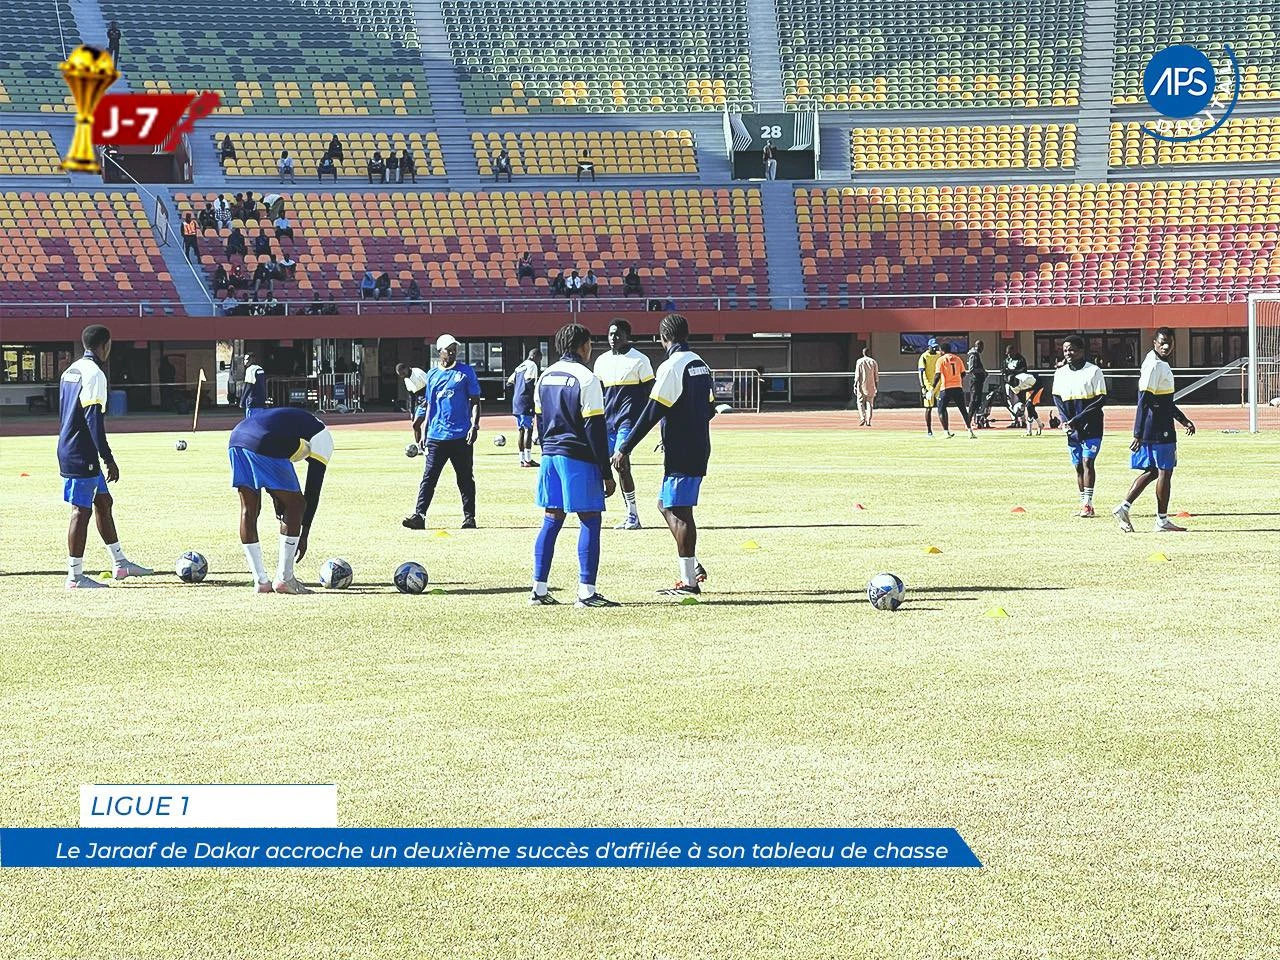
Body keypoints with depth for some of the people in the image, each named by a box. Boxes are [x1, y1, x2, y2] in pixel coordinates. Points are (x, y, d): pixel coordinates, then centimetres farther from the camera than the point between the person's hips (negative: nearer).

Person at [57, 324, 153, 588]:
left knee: (103, 502, 18)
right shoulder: (93, 374, -15)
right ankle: (75, 576, -3)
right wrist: (108, 459, -20)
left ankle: (119, 563, 25)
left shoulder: (71, 371, 15)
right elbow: (94, 419, -21)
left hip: (69, 450, 10)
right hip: (82, 455, -10)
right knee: (82, 511, -6)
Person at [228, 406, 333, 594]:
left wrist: (276, 497, 27)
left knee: (249, 511, 16)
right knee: (295, 506, 10)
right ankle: (284, 578, 12)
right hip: (264, 446, -7)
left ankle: (260, 581, 19)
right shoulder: (321, 436, 16)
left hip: (236, 440, 7)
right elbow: (312, 492, 17)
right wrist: (304, 535, 24)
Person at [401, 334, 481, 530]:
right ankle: (419, 515, -9)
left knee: (465, 478, 5)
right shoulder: (432, 375, 13)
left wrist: (474, 426, -12)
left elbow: (475, 401, 1)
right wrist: (424, 433, 14)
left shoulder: (466, 372, 2)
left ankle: (469, 517, 11)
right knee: (428, 477, -5)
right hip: (436, 436, 3)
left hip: (461, 436, -3)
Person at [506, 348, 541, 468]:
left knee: (520, 430, 10)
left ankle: (522, 458, 11)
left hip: (516, 402, 8)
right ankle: (528, 459, -10)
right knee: (528, 429, -7)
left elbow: (510, 382, 19)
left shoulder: (519, 367, 19)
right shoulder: (532, 366, -6)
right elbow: (529, 381, -18)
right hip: (526, 402, -8)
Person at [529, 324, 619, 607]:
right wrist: (607, 474, -10)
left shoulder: (546, 376, 11)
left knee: (551, 520, 11)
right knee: (590, 521, -3)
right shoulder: (585, 378, -12)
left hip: (550, 455, 7)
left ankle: (539, 589, 10)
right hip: (579, 457, -7)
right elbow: (595, 428, -13)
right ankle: (586, 591, -7)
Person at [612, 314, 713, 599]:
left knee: (679, 512, -5)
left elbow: (652, 413, -18)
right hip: (699, 449, 9)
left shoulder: (672, 367, -14)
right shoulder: (701, 365, 12)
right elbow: (709, 410, 19)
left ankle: (689, 582, -4)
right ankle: (693, 567, 13)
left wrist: (625, 449, -15)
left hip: (680, 454, -9)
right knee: (666, 504, 17)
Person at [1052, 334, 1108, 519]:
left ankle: (1087, 503, -16)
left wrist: (1077, 419, -16)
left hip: (1091, 427, -5)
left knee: (1087, 462, -14)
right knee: (1078, 466, 7)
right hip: (1072, 429, 5)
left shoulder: (1093, 371, -7)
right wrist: (1065, 420, -4)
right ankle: (1085, 505, 13)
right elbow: (1057, 398, 14)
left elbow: (1101, 399, -10)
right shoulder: (1060, 373, 8)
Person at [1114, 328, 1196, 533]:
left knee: (1152, 471, 13)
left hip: (1162, 428, 10)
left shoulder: (1162, 365, 16)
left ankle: (1124, 508, 9)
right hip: (1158, 430, -10)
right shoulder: (1154, 366, -16)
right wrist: (1138, 435, -24)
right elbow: (1143, 402, -21)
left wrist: (1184, 420, 26)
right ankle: (1162, 520, 5)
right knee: (1164, 472, -2)